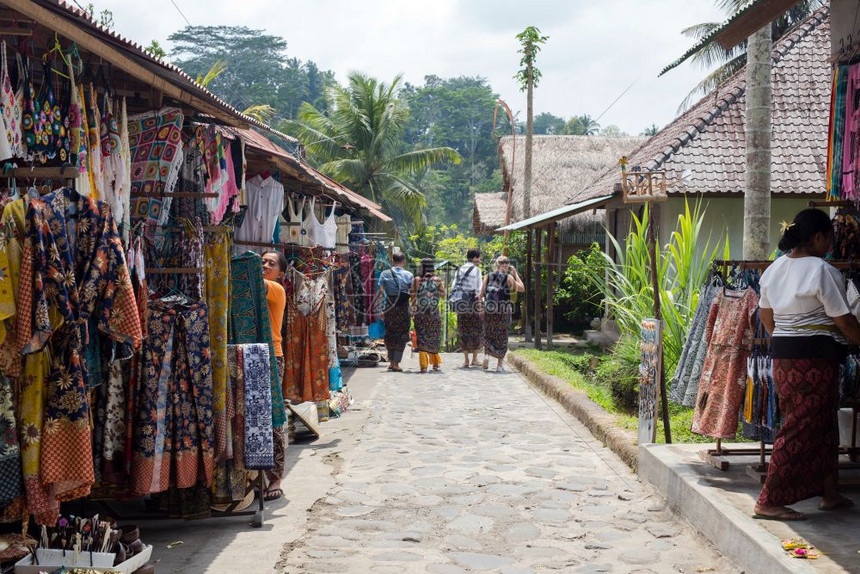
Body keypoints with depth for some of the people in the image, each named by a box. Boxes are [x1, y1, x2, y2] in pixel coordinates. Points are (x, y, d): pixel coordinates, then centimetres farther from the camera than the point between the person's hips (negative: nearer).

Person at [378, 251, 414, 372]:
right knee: (401, 335, 6)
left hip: (389, 308, 2)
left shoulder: (385, 274, 0)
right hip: (403, 308, -1)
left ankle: (391, 361, 18)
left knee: (390, 334, 15)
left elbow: (380, 293, -3)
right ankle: (396, 363, 3)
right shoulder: (408, 275, -2)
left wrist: (380, 310, 1)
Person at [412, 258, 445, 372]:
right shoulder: (437, 280, 0)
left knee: (421, 338, 2)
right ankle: (436, 363, 22)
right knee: (434, 338, 15)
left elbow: (413, 296, -4)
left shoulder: (417, 280, -3)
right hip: (434, 313, 2)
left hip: (420, 314, -1)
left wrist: (412, 309, 5)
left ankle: (423, 365, -6)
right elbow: (443, 294, 6)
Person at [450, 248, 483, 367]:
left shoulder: (460, 269, 12)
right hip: (473, 303, -5)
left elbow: (453, 286, 11)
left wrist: (455, 303, 14)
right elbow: (478, 288, -11)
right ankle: (475, 359, 7)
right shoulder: (476, 269, -5)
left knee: (463, 331, 9)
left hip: (461, 304, 5)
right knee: (477, 331, 6)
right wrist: (480, 303, -9)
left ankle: (465, 359, 9)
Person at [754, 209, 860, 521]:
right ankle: (769, 502, -2)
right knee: (803, 429, -3)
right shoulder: (823, 271, -14)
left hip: (783, 354, 9)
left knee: (823, 425, 20)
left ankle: (830, 493, 30)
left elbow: (765, 315, 18)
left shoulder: (774, 268, 9)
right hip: (815, 357, -9)